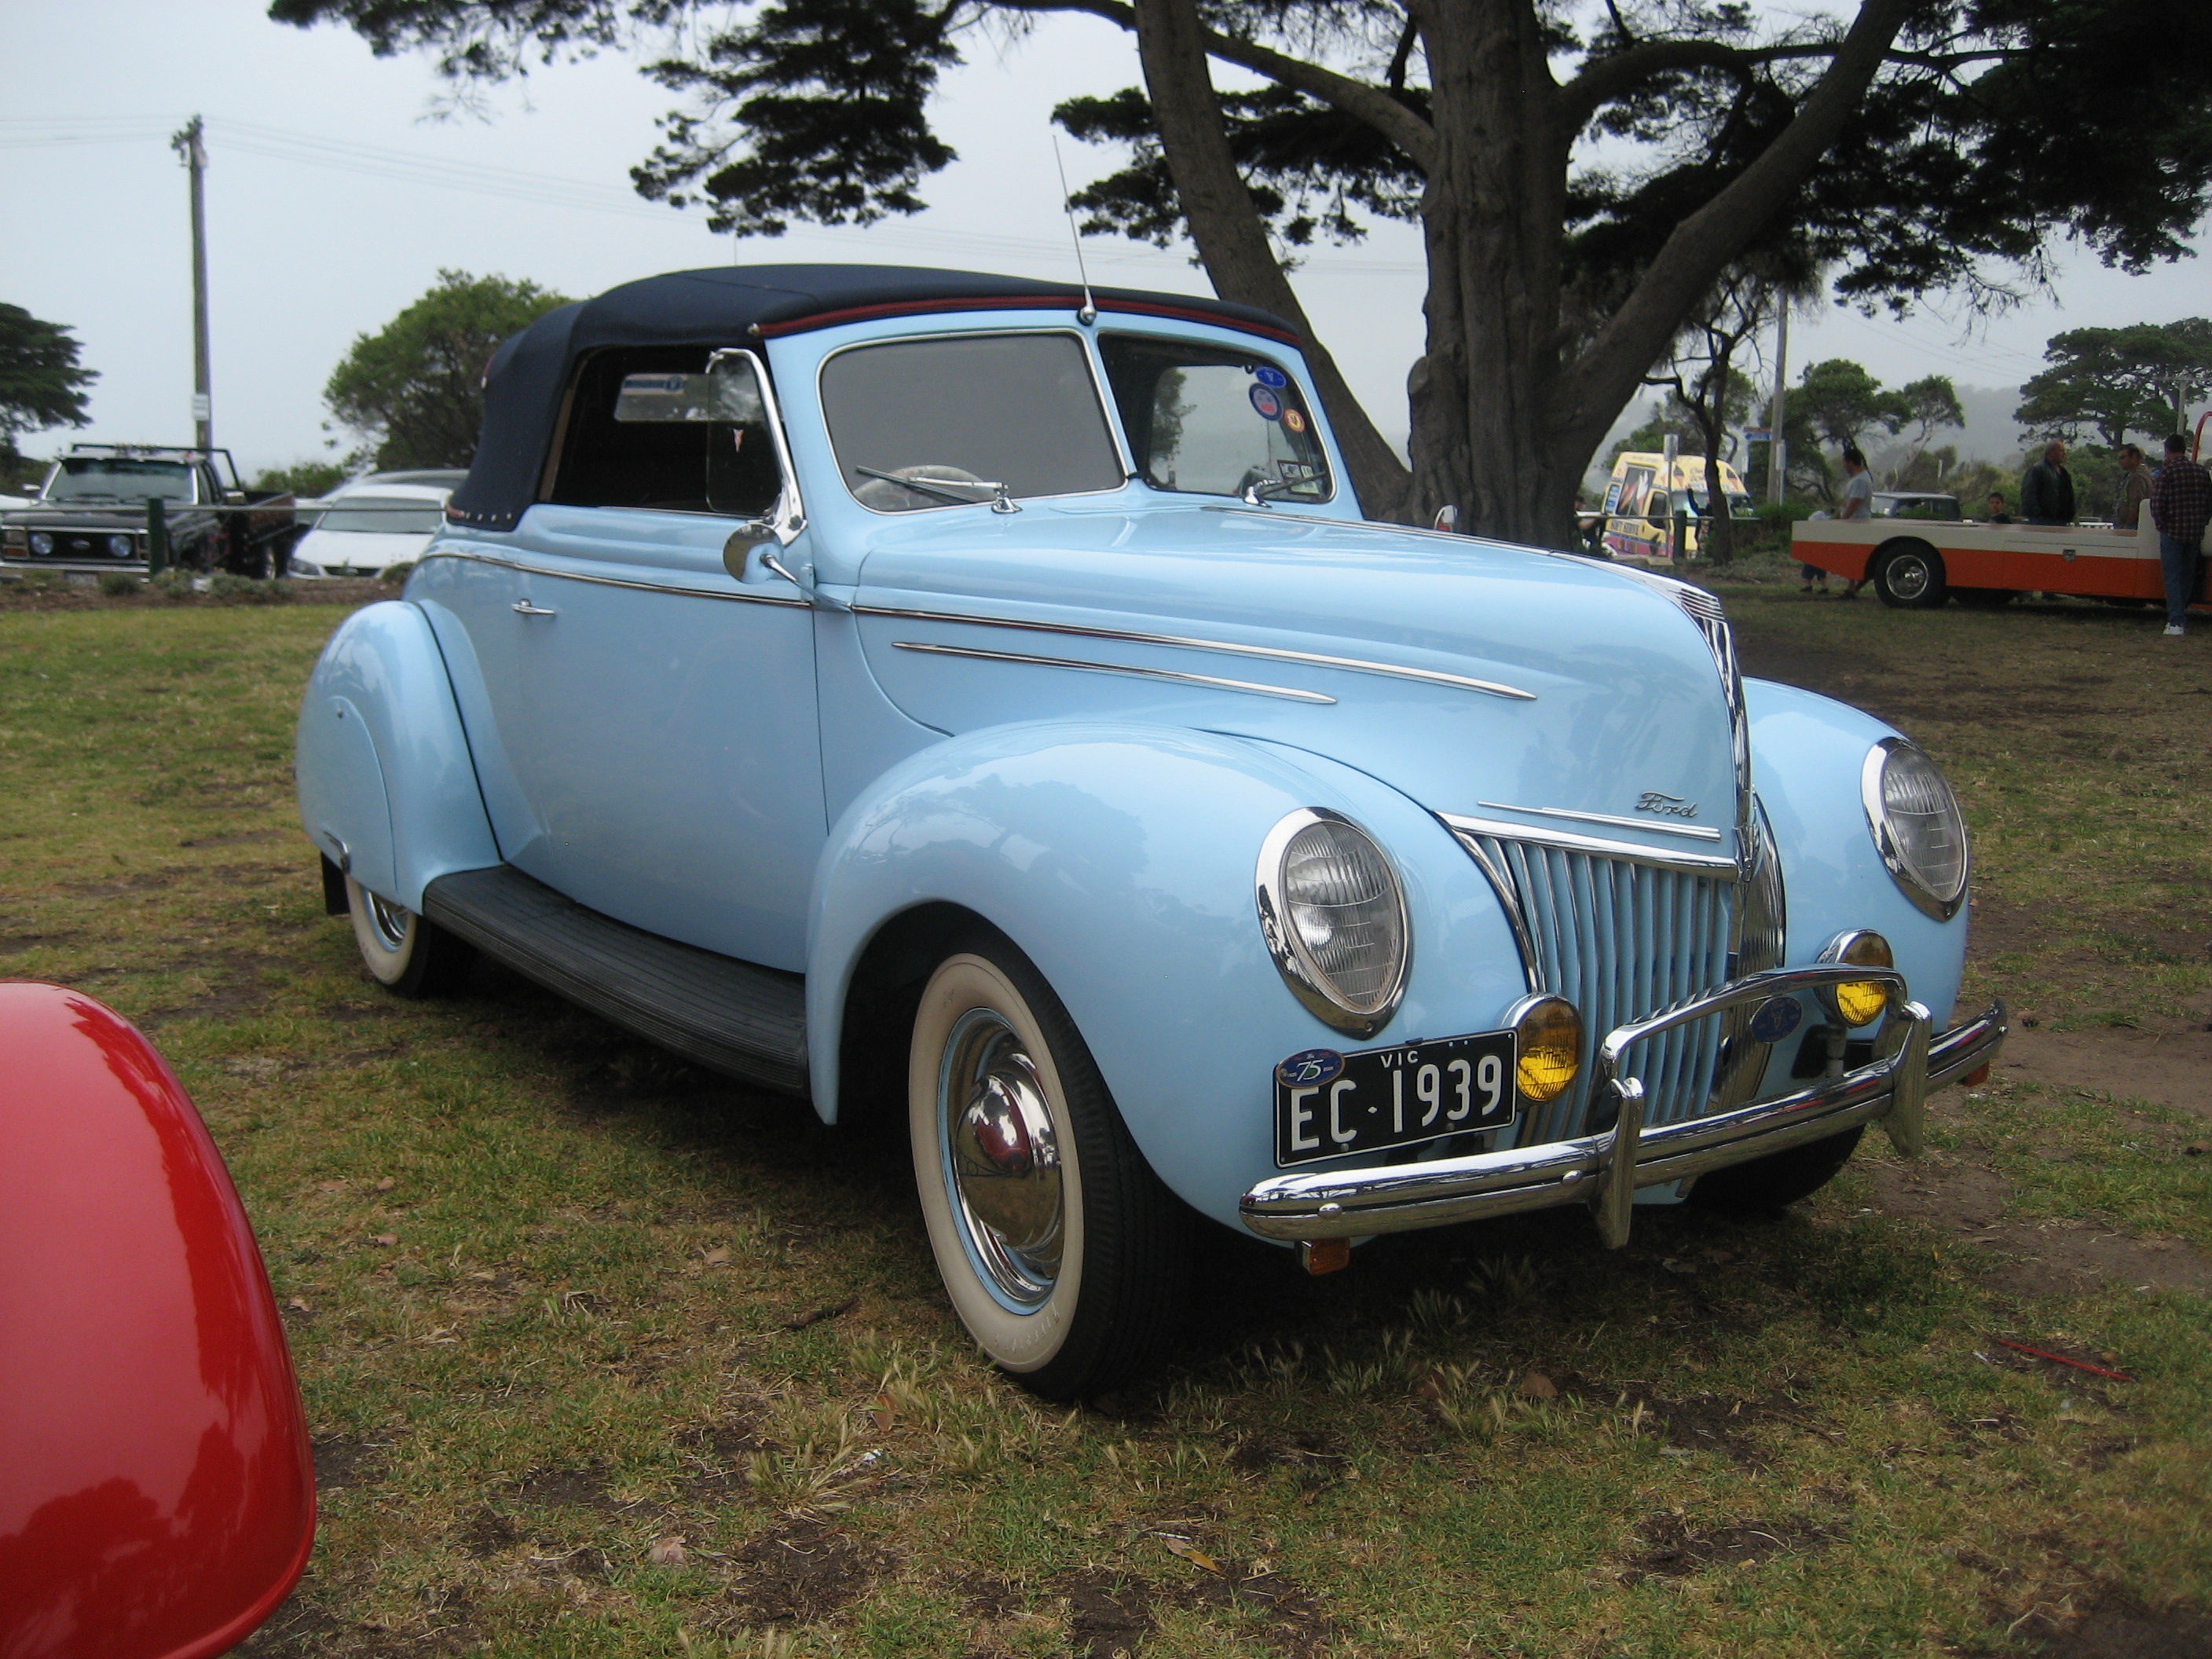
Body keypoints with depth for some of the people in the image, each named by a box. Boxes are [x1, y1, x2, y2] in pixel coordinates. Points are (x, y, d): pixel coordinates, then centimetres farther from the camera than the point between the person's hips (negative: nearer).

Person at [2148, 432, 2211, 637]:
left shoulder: (2166, 472, -9)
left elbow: (2157, 505, -13)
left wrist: (2162, 525, 2)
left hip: (2172, 532, -5)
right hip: (2196, 534, 5)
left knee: (2172, 576, -3)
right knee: (2188, 576, 16)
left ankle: (2176, 622, -11)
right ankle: (2182, 617, 24)